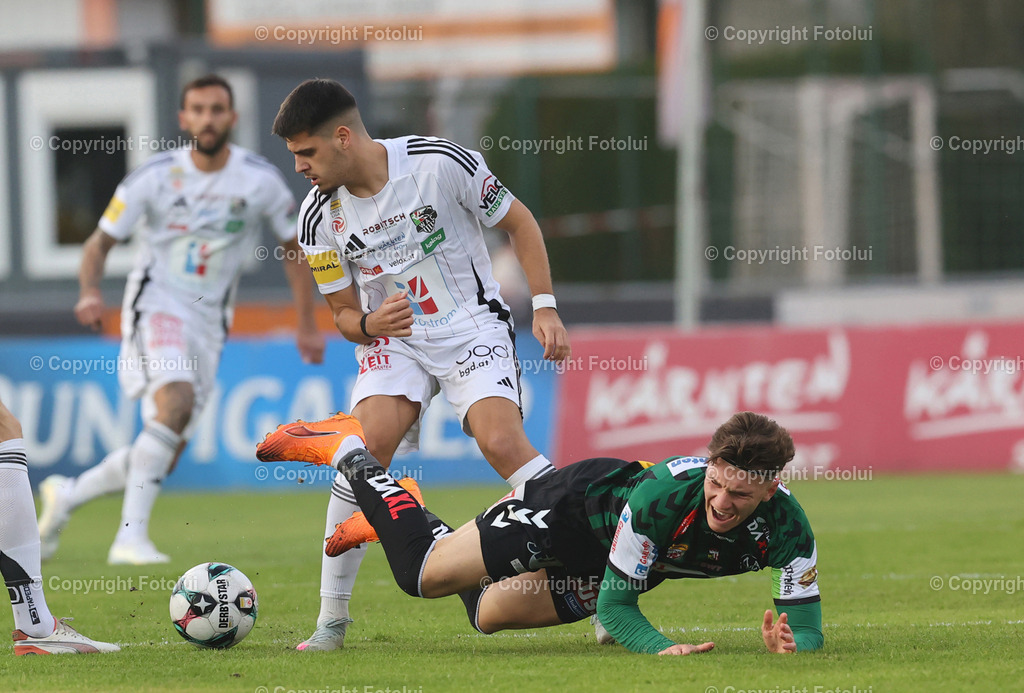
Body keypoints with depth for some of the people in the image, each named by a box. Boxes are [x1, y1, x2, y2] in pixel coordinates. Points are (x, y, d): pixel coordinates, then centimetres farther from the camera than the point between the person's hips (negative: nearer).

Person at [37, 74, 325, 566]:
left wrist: (307, 325, 7)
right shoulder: (156, 176, -6)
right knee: (176, 401, -32)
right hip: (156, 305, -4)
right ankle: (131, 538, -33)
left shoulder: (261, 180, -2)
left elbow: (291, 247, 11)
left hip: (209, 322, 4)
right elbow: (101, 241, 1)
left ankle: (67, 494, 28)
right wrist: (90, 293, -19)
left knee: (165, 457, 2)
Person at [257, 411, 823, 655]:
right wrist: (660, 647, -50)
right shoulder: (661, 493, -43)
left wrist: (787, 645, -48)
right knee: (420, 573, 2)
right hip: (579, 504, -4)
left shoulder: (787, 529, -34)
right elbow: (616, 607, -32)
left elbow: (806, 625, -25)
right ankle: (346, 450, 25)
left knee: (489, 615, 18)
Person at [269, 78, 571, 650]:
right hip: (392, 340, 2)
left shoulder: (440, 163, -16)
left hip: (473, 325, -2)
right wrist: (369, 324, -19)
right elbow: (344, 315, 5)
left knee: (503, 442, -25)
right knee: (369, 442, -22)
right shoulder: (320, 217, -6)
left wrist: (545, 308, -6)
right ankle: (332, 618, -15)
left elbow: (519, 223, -1)